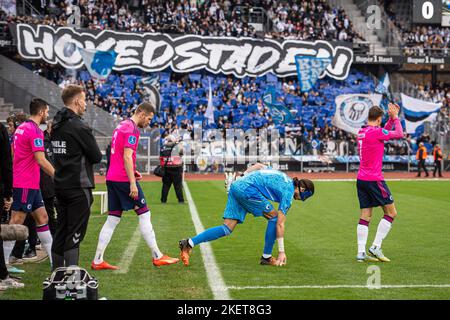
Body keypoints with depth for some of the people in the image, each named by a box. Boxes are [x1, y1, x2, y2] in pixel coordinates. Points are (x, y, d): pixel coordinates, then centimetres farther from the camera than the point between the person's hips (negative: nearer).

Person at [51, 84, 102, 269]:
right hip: (79, 187, -8)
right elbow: (97, 157, -11)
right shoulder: (79, 127, -15)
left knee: (61, 231, 13)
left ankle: (57, 272, 19)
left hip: (60, 186, 8)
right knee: (75, 233, -5)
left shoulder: (56, 126, 11)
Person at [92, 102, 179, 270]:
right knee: (144, 214, -2)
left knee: (113, 219, 9)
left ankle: (97, 261, 7)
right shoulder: (131, 129, -11)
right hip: (123, 179, -9)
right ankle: (157, 257, 3)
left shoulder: (121, 126, 18)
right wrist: (132, 183, -21)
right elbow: (127, 157, -19)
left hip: (112, 178, 9)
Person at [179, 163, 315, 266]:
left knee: (227, 229, 4)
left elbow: (259, 165, 24)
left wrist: (241, 177, 22)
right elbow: (280, 224, -4)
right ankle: (266, 257, 10)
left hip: (236, 186, 8)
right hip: (248, 189, -8)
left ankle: (189, 243, -6)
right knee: (274, 217, 4)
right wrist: (281, 251, -1)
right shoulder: (288, 193, -1)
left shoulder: (283, 177, 22)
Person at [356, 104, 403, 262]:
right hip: (374, 179, -8)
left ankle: (361, 252, 3)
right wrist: (395, 117, 8)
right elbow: (399, 134, -3)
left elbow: (384, 132, 27)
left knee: (365, 216, 8)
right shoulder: (376, 132, -14)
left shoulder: (362, 132, 10)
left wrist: (392, 118, 19)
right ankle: (376, 247, -1)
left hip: (361, 179, 8)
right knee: (391, 213, 4)